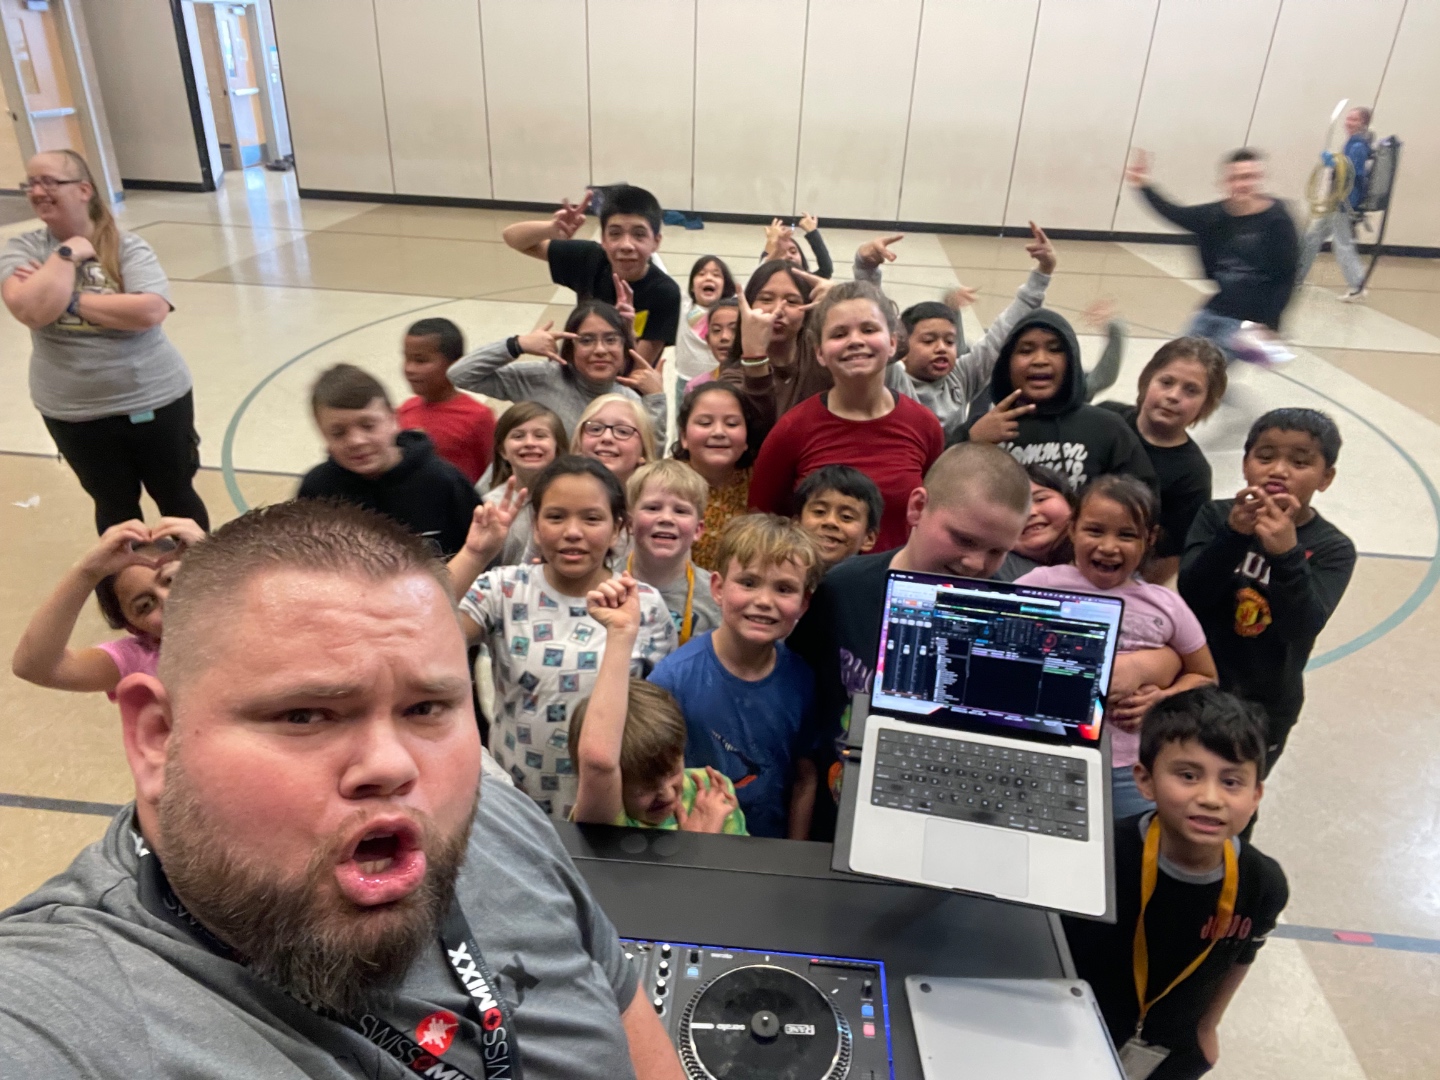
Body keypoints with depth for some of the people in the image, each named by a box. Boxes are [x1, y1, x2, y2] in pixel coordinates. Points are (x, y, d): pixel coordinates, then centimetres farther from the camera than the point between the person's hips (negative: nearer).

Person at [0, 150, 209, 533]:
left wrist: (69, 301, -19)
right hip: (75, 414, 2)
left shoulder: (126, 246, -8)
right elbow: (32, 310, -20)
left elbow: (150, 311, -24)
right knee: (115, 508, 16)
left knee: (177, 497, 14)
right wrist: (68, 254, -16)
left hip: (155, 401, -2)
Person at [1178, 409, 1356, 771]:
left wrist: (1287, 554, -41)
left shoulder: (1332, 549, -13)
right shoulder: (1216, 517, -12)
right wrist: (1232, 534, -36)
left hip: (1265, 706, 0)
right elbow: (1190, 594, -22)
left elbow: (1302, 628, -26)